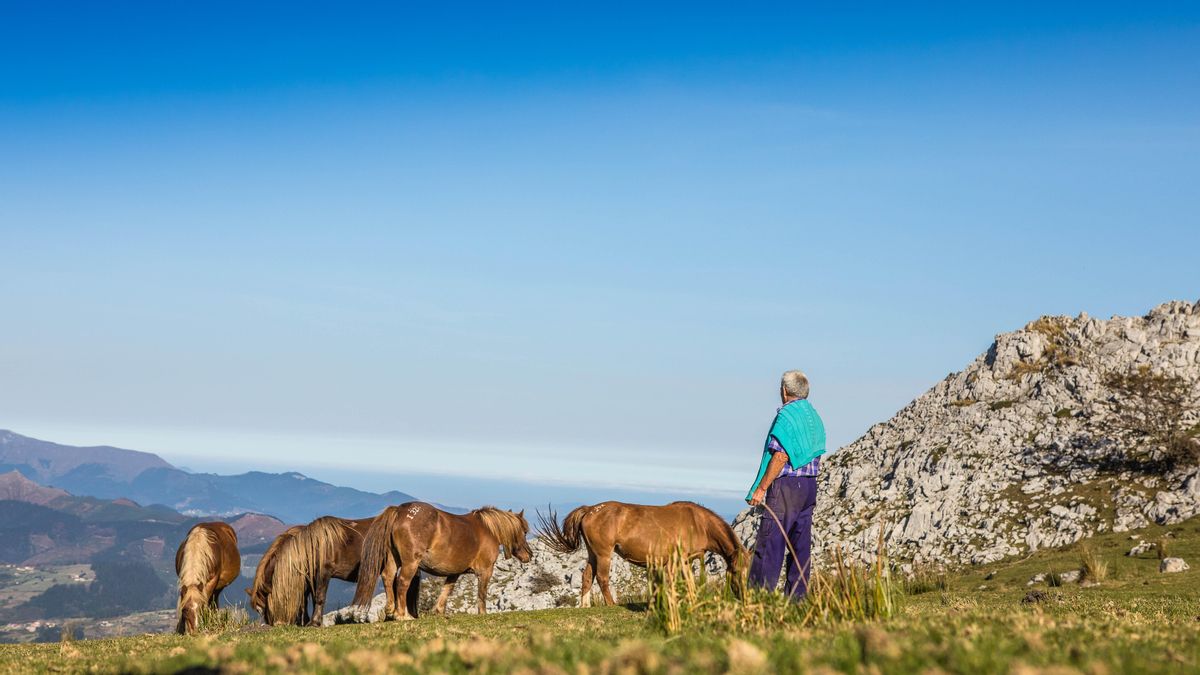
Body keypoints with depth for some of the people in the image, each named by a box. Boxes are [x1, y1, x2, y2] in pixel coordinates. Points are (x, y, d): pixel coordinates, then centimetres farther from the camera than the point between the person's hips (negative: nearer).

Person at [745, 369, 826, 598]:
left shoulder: (786, 415, -12)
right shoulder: (814, 416, 14)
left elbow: (780, 456, -17)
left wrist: (761, 487, -14)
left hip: (786, 485, -8)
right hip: (810, 485, 9)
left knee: (770, 541, -8)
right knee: (800, 543, 9)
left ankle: (760, 592, -11)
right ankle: (797, 594, 9)